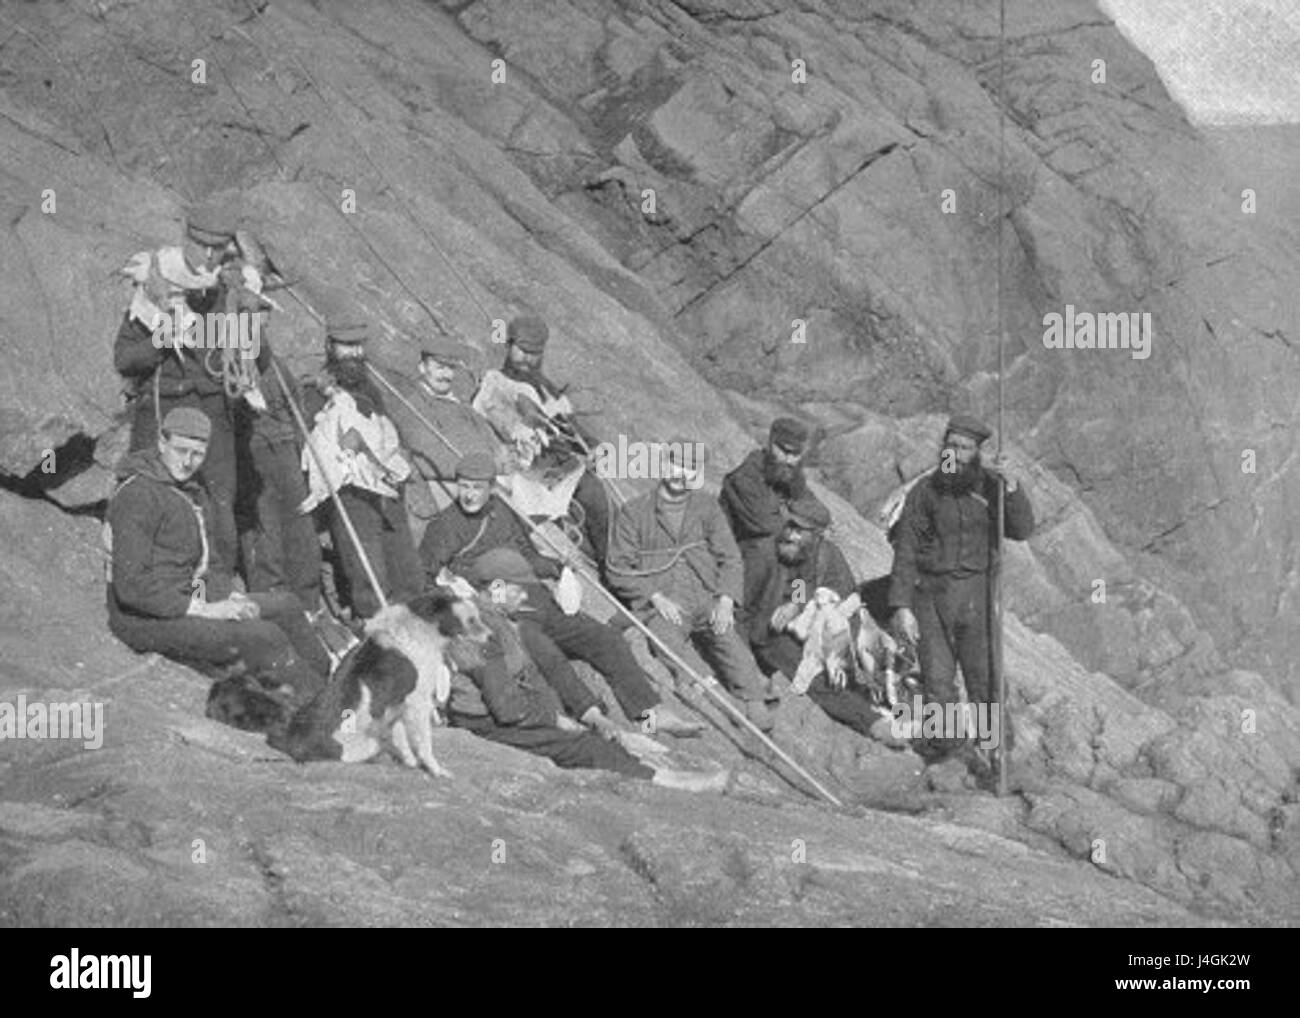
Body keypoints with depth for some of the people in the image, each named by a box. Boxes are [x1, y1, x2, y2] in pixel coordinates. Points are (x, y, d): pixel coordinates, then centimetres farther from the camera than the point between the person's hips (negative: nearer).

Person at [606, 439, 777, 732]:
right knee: (667, 637, -32)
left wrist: (725, 599, -5)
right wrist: (655, 596, -9)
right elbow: (618, 570, 6)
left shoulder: (706, 506, 20)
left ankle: (755, 701, -38)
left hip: (706, 597, 2)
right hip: (660, 604, -2)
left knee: (726, 634, -28)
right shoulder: (634, 512, 12)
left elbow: (729, 557, 13)